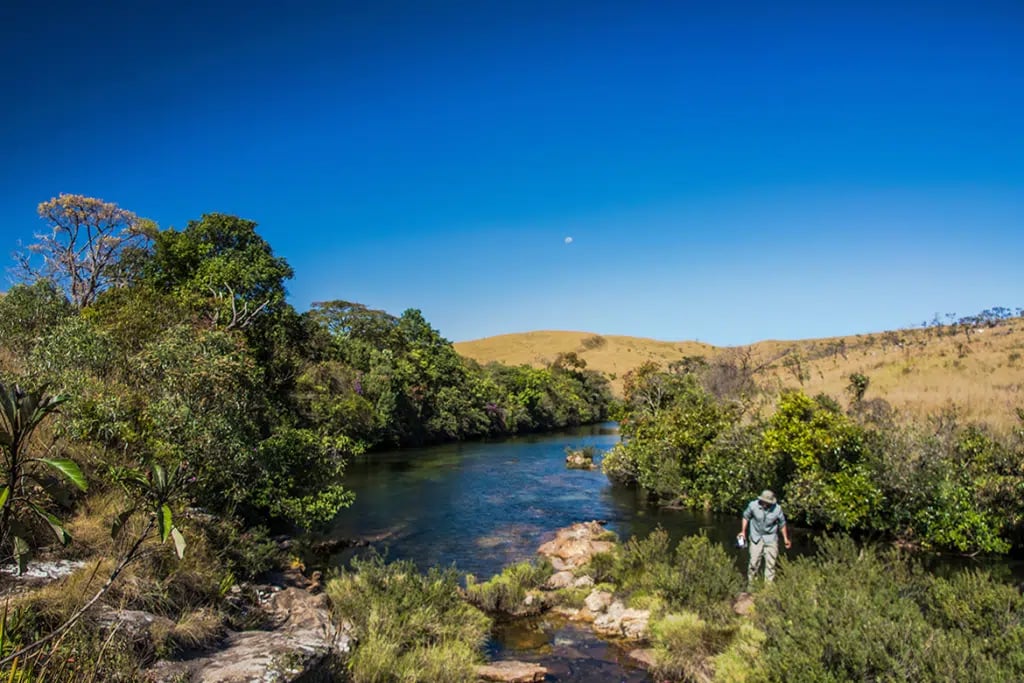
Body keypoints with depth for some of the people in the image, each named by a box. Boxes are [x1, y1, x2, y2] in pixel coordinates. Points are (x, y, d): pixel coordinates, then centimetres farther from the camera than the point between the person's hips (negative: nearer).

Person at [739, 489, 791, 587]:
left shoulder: (777, 509, -13)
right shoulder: (753, 505, -15)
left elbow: (782, 524, 3)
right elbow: (746, 516, 4)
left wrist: (785, 538, 10)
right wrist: (743, 531, 2)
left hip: (771, 539, 0)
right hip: (756, 538, 0)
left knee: (771, 563, 1)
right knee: (754, 562, 0)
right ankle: (750, 584, 17)